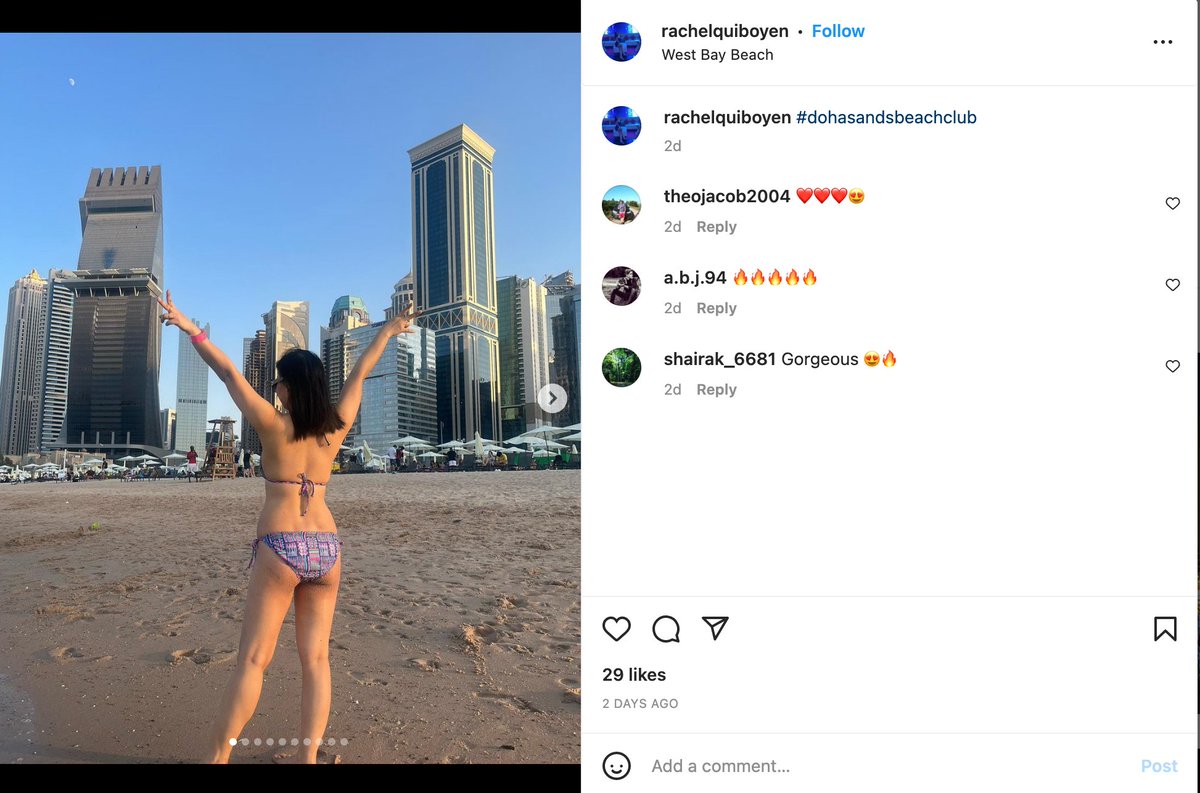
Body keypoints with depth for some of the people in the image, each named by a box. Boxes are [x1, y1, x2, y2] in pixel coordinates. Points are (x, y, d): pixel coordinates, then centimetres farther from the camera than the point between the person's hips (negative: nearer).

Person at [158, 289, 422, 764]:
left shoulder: (275, 428, -8)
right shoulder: (337, 428, 2)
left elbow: (230, 374, -6)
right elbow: (360, 374, 13)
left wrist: (191, 329, -1)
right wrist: (389, 330, 26)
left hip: (280, 548, -4)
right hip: (326, 548, 4)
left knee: (253, 659, 3)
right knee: (315, 658, 8)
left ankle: (216, 756, 9)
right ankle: (309, 754, 13)